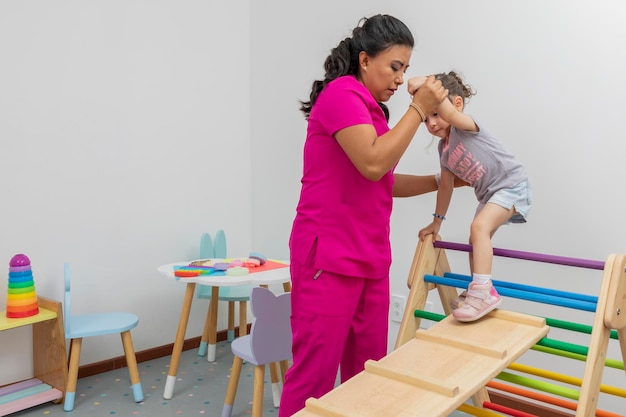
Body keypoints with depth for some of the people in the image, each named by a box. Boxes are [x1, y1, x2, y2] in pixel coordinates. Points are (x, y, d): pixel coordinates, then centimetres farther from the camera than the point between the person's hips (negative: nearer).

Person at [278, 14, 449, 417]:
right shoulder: (341, 93, -9)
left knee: (367, 372, 12)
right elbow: (373, 164, -21)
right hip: (329, 256, -9)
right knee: (315, 373, -2)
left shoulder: (370, 107, 18)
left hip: (370, 258, 9)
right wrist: (419, 109, -13)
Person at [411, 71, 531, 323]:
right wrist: (436, 222, 19)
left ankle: (482, 291, -27)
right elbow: (446, 185, 15)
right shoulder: (444, 149, 7)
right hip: (490, 194, 10)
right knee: (476, 240, 20)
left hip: (512, 184, -10)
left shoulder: (465, 126, -16)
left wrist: (426, 84, -48)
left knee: (479, 226, -29)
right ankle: (477, 293, 38)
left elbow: (450, 115, -41)